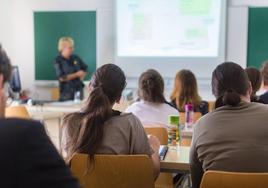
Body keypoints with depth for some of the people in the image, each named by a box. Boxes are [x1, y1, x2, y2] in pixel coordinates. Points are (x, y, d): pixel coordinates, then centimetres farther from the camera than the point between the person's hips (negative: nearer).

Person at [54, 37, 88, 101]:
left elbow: (85, 68, 19)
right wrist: (77, 74, -13)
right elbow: (62, 78, -15)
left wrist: (82, 77, 1)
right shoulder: (58, 61, -8)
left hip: (79, 89, 5)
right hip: (66, 92, -5)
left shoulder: (75, 58, 6)